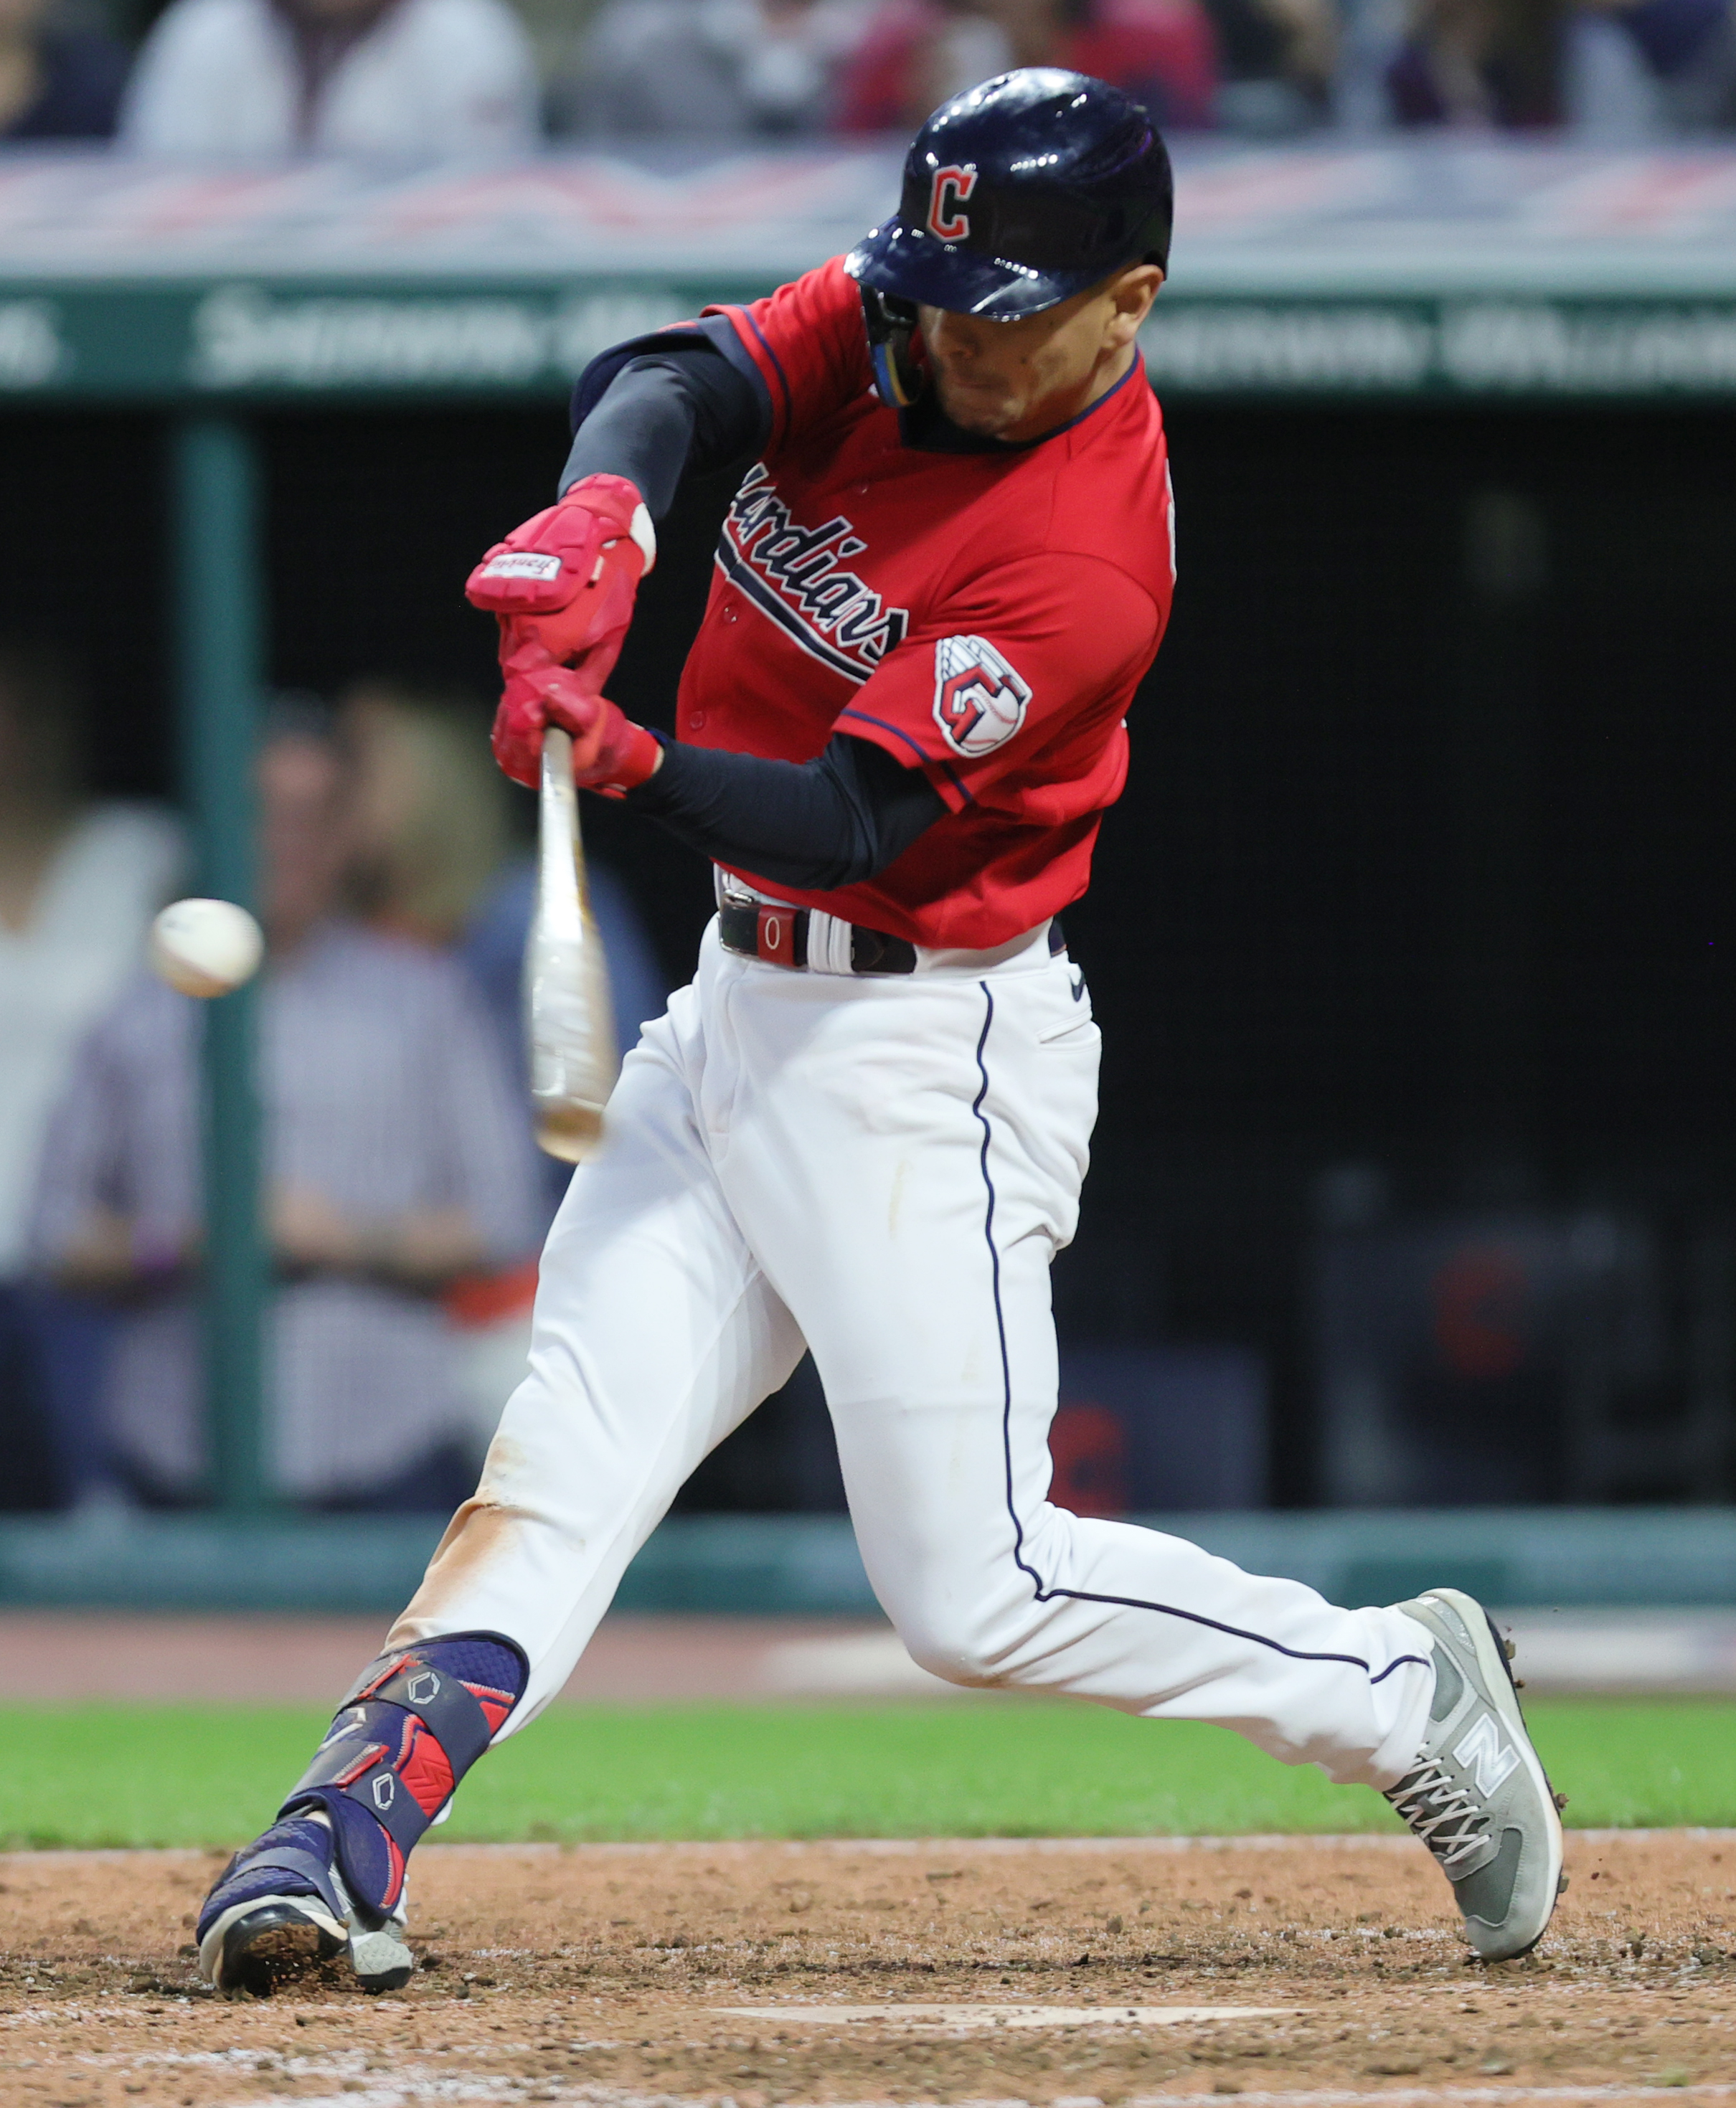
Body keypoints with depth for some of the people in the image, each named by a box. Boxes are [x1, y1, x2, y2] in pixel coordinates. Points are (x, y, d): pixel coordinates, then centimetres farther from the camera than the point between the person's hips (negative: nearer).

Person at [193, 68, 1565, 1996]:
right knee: (560, 1462, -4)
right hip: (741, 1013, 7)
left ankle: (1407, 1699, 9)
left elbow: (847, 824, -26)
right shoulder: (877, 332, 0)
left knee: (975, 1590, -7)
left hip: (924, 1054, -7)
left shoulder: (1086, 564, -22)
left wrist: (630, 765, -44)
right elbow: (674, 380, -17)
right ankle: (341, 1841, -13)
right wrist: (601, 513, -40)